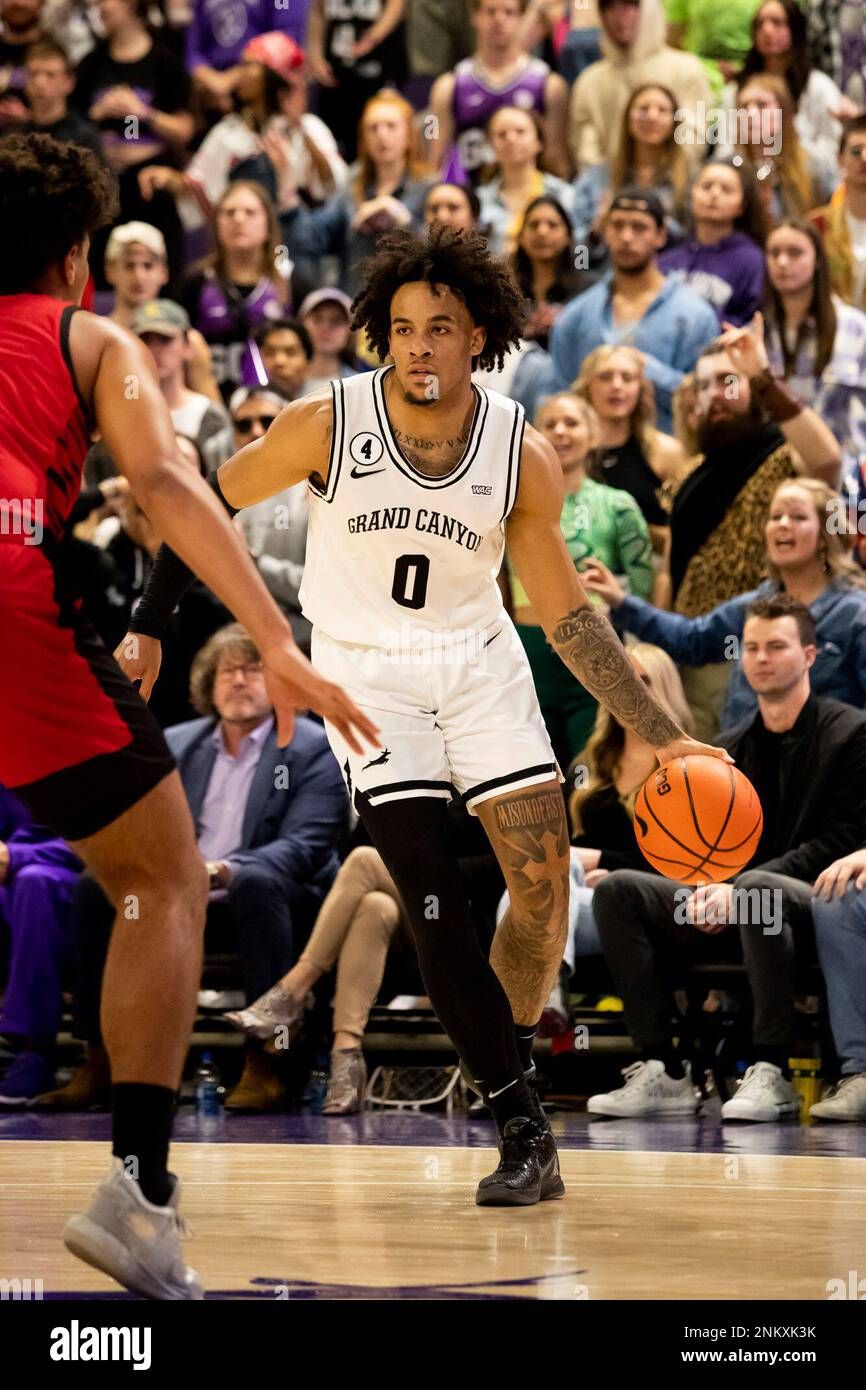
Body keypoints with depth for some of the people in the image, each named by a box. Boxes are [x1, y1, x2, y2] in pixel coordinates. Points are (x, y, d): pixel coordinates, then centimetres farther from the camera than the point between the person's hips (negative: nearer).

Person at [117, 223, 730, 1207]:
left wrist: (660, 737, -6)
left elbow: (566, 616, -3)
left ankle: (505, 1055, 18)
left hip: (478, 662, 3)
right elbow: (207, 504, -2)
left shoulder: (523, 456, -13)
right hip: (365, 671, -2)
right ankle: (521, 1129, -10)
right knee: (432, 900, -14)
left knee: (545, 879, -5)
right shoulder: (326, 425, -19)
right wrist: (148, 628, -1)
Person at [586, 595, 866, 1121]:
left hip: (817, 904, -6)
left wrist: (738, 887, -18)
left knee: (758, 889, -40)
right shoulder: (730, 748, 16)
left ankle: (771, 1076, -33)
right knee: (617, 890, -13)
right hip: (727, 913, 6)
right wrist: (708, 891, -10)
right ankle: (664, 1073, -20)